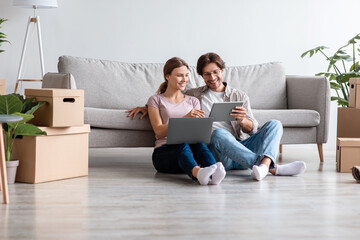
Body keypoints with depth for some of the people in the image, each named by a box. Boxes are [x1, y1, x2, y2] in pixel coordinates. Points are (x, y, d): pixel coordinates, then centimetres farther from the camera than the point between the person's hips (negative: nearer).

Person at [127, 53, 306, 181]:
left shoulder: (240, 96, 22)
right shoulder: (194, 95, 22)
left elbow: (252, 129, 11)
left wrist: (242, 120, -12)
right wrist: (146, 107, 16)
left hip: (242, 147, 3)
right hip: (215, 151, -3)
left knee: (274, 125, -18)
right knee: (219, 133, -37)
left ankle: (263, 165, -49)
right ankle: (272, 167, -47)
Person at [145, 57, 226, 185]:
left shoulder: (193, 101, 25)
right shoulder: (155, 100, 14)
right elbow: (159, 131, -1)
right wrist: (185, 118, -14)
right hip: (164, 152, -3)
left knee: (198, 142, -34)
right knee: (183, 145, -38)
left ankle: (214, 174, -64)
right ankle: (198, 173, -70)